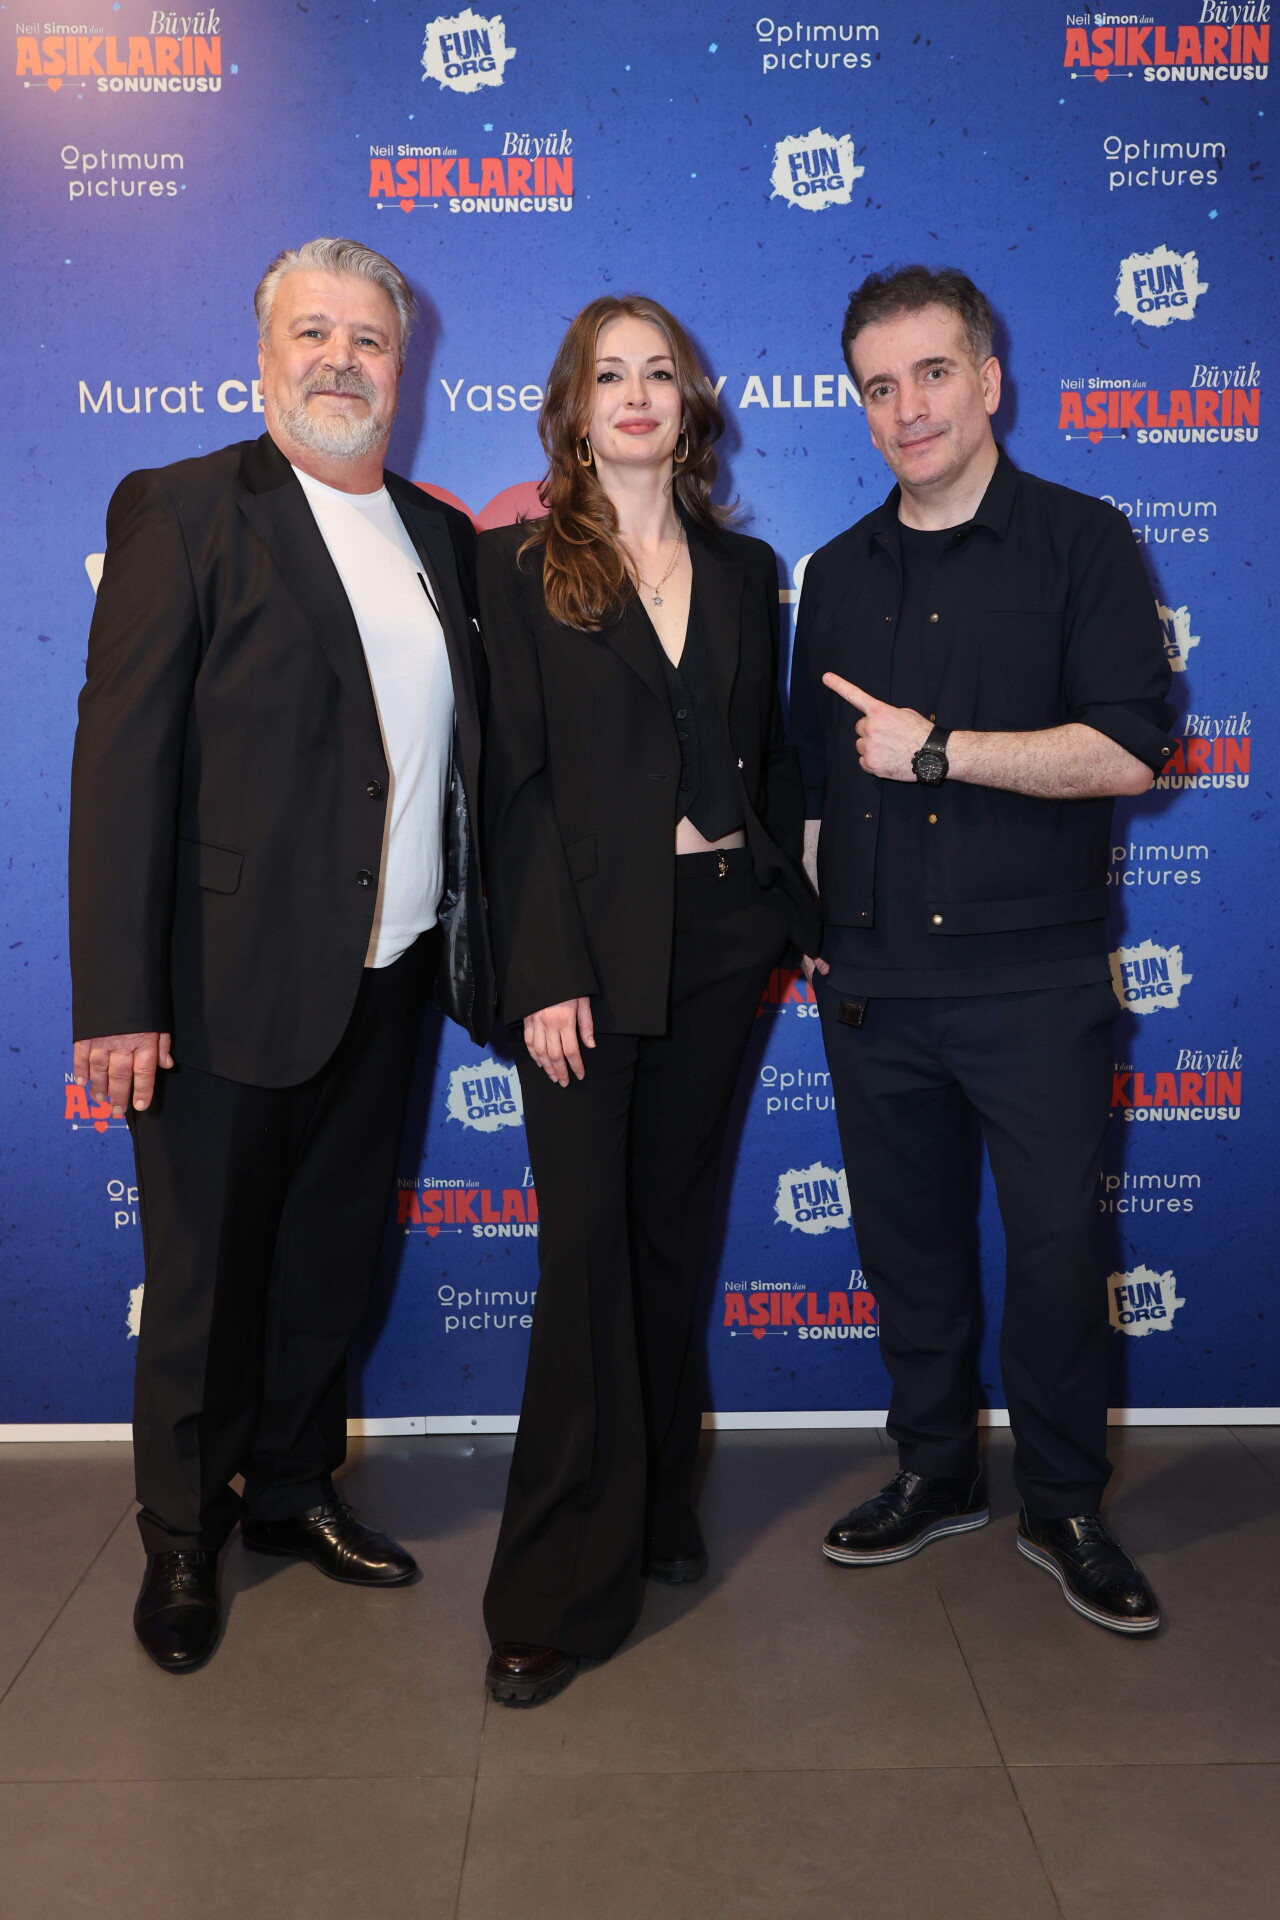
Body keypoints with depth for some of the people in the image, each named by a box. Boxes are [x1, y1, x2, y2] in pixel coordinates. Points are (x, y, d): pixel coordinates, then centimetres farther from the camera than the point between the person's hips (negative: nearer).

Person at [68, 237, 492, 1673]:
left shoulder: (441, 534, 12)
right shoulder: (181, 510, -6)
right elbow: (122, 756, -13)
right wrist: (118, 1001, -17)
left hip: (386, 981, 6)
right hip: (231, 983, -5)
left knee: (332, 1260, 19)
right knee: (205, 1280, 10)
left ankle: (294, 1490, 40)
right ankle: (182, 1540, 32)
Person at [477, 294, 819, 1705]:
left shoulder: (746, 570, 13)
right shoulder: (520, 565, 1)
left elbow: (770, 759, 15)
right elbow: (515, 781, -6)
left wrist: (801, 919, 7)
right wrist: (545, 974, -13)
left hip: (723, 938, 4)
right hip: (589, 941, -4)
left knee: (672, 1221, 12)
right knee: (588, 1238, -4)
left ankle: (656, 1506, 29)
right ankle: (563, 1586, 8)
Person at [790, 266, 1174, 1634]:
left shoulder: (1080, 543, -3)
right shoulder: (839, 573, 12)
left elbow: (1127, 751, -14)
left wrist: (934, 750, -14)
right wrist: (809, 931, 11)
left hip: (1033, 978, -4)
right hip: (873, 984, 4)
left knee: (1055, 1244, 4)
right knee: (905, 1239, 13)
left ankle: (1062, 1508, 25)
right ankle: (936, 1471, 33)